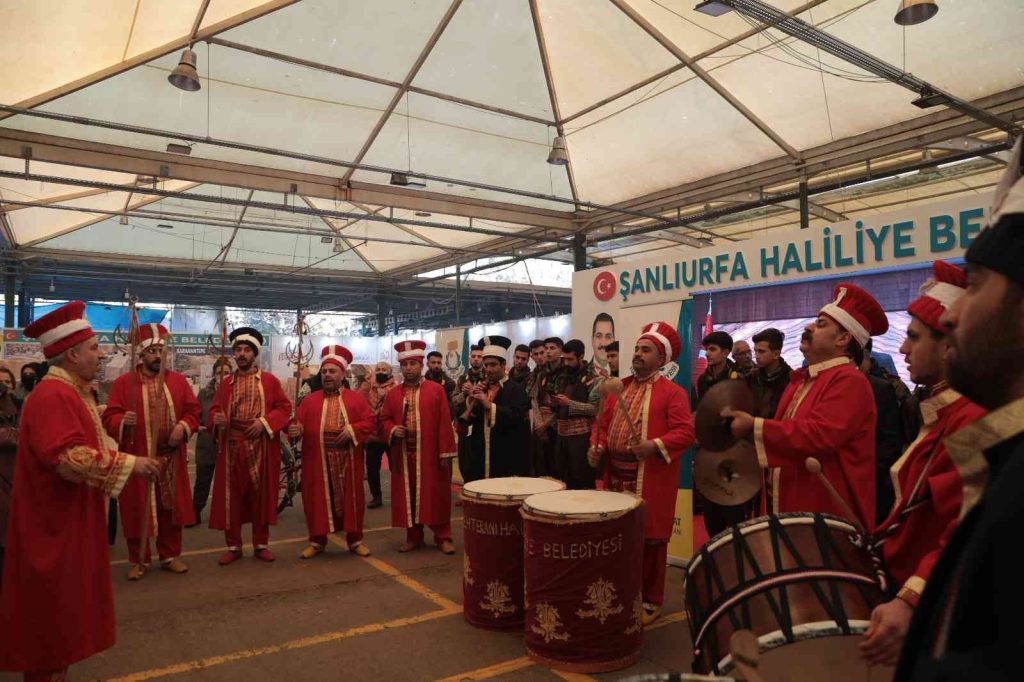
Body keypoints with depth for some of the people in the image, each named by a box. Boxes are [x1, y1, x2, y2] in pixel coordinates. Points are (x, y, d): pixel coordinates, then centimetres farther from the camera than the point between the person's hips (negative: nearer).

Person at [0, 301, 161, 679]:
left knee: (64, 605, 19)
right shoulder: (52, 395, -22)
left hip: (71, 519, 10)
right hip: (55, 524, -10)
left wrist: (128, 460, 7)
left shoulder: (72, 392, 12)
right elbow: (65, 456, -31)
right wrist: (128, 463, -26)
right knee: (52, 609, 2)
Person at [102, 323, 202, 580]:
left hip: (171, 458, 2)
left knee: (171, 508, 9)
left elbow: (194, 411, 7)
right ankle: (138, 560, 20)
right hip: (138, 458, -2)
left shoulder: (178, 381, 7)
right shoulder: (123, 383, -1)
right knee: (137, 510, 5)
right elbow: (109, 418, -5)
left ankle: (170, 556, 22)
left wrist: (184, 426, -12)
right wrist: (122, 421, -26)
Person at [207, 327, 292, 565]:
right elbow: (214, 409, 9)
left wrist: (264, 422, -13)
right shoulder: (225, 383, 10)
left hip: (261, 448, -2)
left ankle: (261, 545, 17)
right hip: (231, 448, 2)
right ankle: (233, 546, 17)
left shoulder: (270, 380, 3)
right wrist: (216, 419, -14)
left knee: (261, 495, 5)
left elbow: (285, 407, 1)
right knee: (231, 497, 5)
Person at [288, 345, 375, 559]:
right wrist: (296, 429, -19)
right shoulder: (310, 400, 9)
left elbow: (369, 422, -1)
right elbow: (299, 423, 3)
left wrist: (352, 430, -17)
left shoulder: (356, 399, 6)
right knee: (317, 499, 5)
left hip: (347, 460, -1)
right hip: (317, 460, 1)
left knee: (351, 498, 6)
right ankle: (317, 541, 20)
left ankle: (355, 540, 19)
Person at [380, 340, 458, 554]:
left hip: (431, 455, -3)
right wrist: (392, 430, -11)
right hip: (404, 455, 3)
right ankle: (413, 537, 22)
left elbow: (444, 423, -5)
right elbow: (384, 419, 12)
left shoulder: (436, 390, -1)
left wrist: (446, 452, -9)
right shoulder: (393, 394, 8)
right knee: (407, 496, 9)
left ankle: (443, 537, 15)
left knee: (436, 495, 3)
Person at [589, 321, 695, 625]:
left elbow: (685, 432, -13)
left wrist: (655, 445, -26)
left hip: (650, 481, -5)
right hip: (616, 476, 6)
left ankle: (651, 600, 19)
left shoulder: (673, 392, -7)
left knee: (650, 538, 5)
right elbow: (602, 423, 15)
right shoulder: (618, 387, 12)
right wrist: (597, 446, -3)